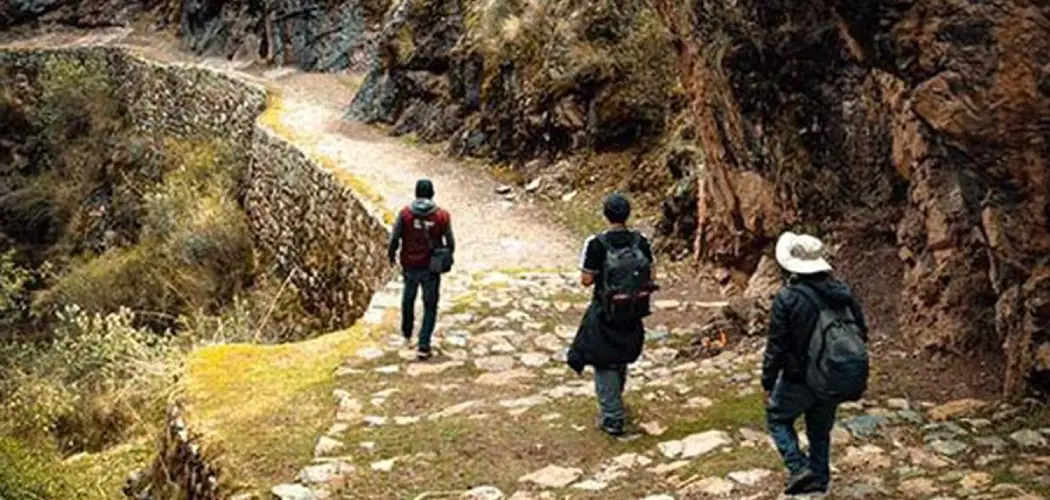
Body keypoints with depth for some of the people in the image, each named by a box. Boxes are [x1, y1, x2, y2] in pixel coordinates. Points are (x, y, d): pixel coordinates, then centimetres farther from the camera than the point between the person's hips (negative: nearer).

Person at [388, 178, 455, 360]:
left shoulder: (405, 214, -12)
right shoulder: (442, 215, -11)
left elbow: (394, 240, -10)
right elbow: (450, 243, -5)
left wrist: (391, 256, 9)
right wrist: (447, 257, 15)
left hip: (410, 266, 1)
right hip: (431, 269, -1)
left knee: (408, 299, 27)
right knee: (430, 307, 9)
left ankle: (407, 332, 47)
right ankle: (423, 346, 1)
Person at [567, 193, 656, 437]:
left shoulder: (597, 244, -19)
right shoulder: (641, 242, -5)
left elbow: (587, 280, -15)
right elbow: (649, 277, 1)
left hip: (606, 313, -5)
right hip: (634, 313, 5)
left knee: (604, 363, 8)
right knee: (621, 359, 24)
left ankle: (612, 418, 9)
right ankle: (613, 404, 44)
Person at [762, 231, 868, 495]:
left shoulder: (787, 297, -20)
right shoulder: (843, 292, -1)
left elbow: (777, 346, -17)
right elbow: (861, 333, 7)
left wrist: (767, 382, -5)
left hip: (799, 380, -5)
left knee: (777, 418, 18)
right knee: (820, 430, 22)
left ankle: (799, 468, 3)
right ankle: (819, 481, 27)